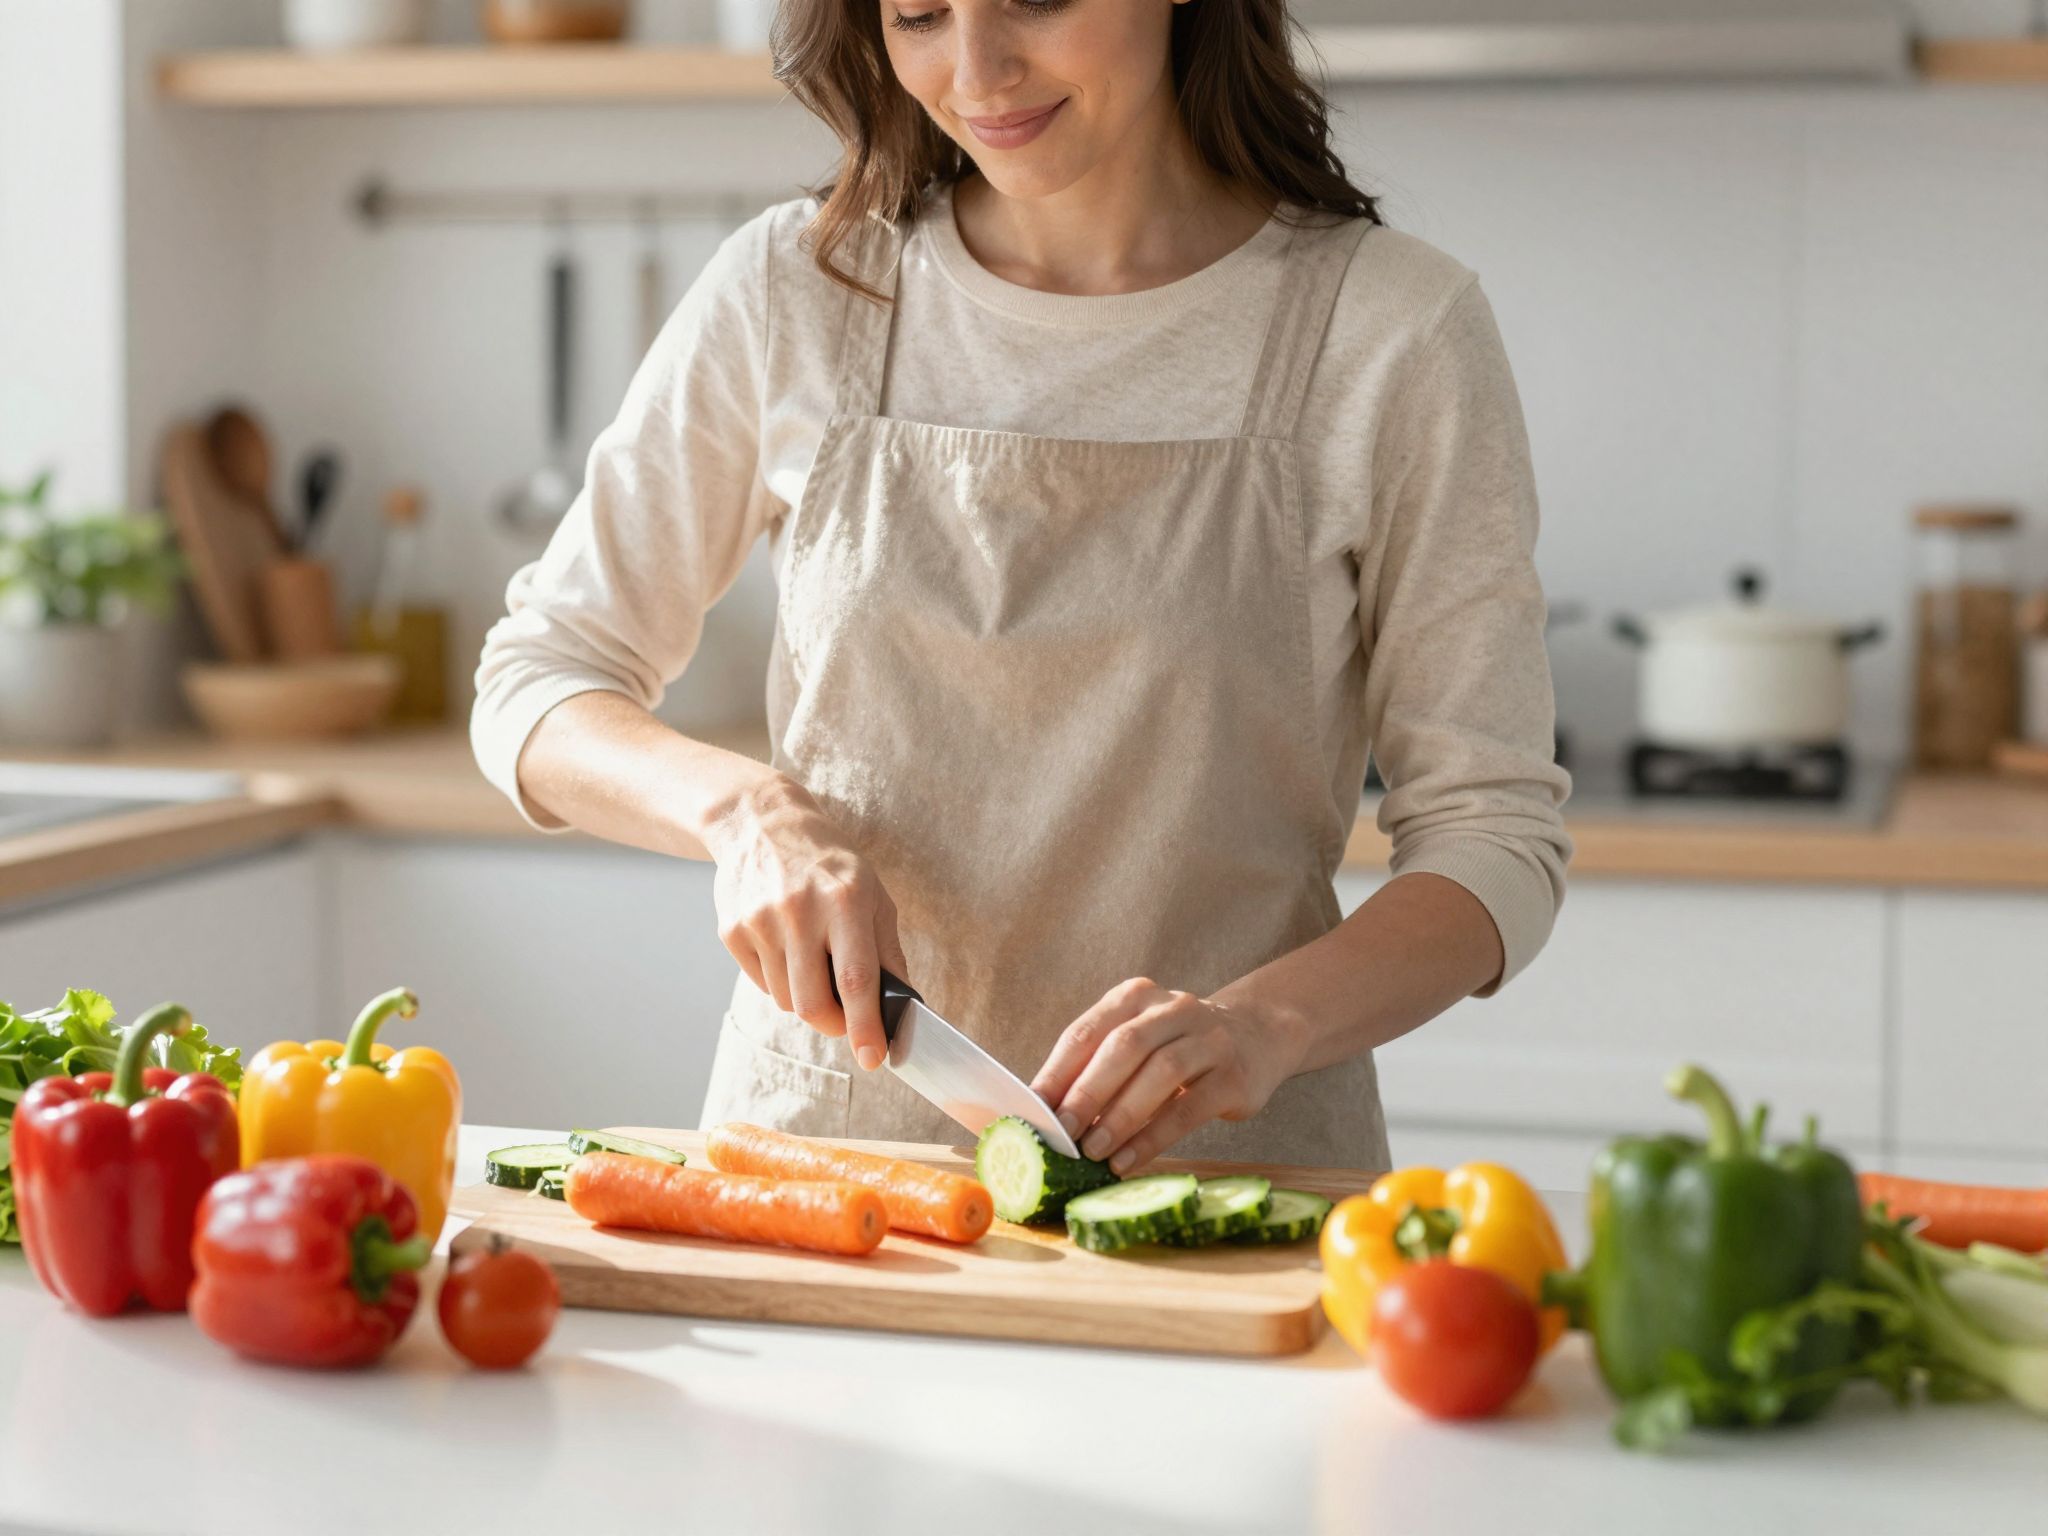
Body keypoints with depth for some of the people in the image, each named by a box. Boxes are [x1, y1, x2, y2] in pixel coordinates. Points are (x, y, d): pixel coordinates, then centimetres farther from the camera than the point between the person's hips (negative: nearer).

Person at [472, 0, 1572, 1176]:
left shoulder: (1393, 330, -3)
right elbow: (539, 685, 10)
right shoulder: (794, 291, 4)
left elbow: (1495, 831, -1)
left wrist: (1260, 1022, -20)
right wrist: (745, 807, -10)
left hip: (1218, 1169, -2)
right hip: (819, 1140, 2)